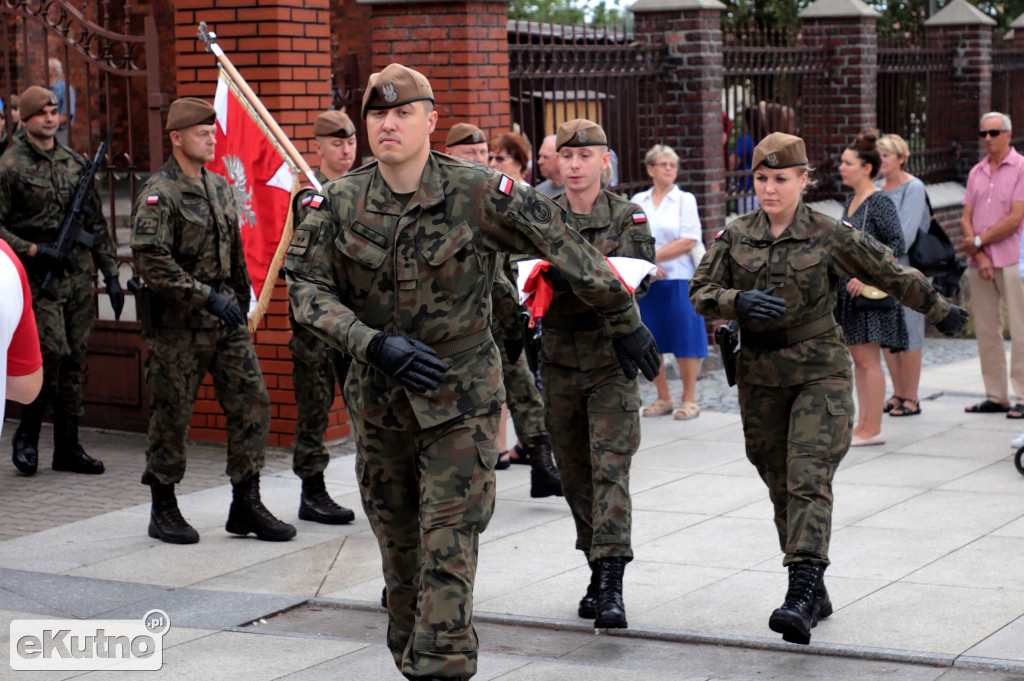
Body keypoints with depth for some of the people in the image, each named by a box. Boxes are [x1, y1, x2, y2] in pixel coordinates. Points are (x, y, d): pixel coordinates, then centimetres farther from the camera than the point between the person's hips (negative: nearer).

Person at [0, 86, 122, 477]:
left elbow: (97, 224, 16)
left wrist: (111, 275, 12)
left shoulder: (76, 163, 13)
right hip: (39, 276, -5)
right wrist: (35, 250, -15)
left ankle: (68, 448, 13)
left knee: (74, 358, 6)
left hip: (79, 276, 5)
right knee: (53, 352, -16)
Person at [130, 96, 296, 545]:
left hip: (225, 320, 7)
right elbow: (150, 260, -22)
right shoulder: (158, 193, -11)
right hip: (176, 323, -7)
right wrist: (206, 296, -23)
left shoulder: (220, 187, 13)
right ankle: (163, 511, 16)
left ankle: (246, 505, 9)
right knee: (171, 416, 2)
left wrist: (241, 298, 22)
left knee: (251, 402, 1)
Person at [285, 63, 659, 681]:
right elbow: (306, 286, -7)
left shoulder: (480, 193, -13)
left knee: (448, 548, -10)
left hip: (459, 397, -4)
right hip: (379, 396, 4)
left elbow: (570, 254, -4)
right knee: (398, 546, 15)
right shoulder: (340, 203, -4)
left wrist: (626, 325, 4)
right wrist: (376, 345, -21)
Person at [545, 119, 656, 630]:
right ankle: (597, 570, 23)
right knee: (573, 470, 9)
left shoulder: (627, 216, 1)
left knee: (610, 467, -12)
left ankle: (611, 587, -16)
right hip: (559, 354, 3)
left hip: (611, 354, -3)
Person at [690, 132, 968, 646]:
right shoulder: (735, 236, 3)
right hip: (759, 375, 4)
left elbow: (893, 276, 5)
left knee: (809, 480, -17)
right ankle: (816, 593, 21)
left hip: (819, 372, -4)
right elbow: (701, 291, -3)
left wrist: (940, 313, 16)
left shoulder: (830, 237, -5)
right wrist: (739, 301, -23)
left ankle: (800, 597, -27)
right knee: (781, 487, 9)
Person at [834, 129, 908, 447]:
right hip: (849, 288, 9)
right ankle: (863, 423, 17)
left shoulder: (879, 202, -13)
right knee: (858, 358, 11)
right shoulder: (851, 201, 12)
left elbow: (897, 246, -17)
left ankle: (873, 429, 0)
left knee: (868, 360, -5)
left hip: (872, 290, -9)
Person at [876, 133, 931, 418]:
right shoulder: (876, 187, 11)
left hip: (904, 267, -6)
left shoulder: (914, 188, -8)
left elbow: (907, 232, -17)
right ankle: (897, 392, 19)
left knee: (907, 330, -3)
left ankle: (911, 398, 5)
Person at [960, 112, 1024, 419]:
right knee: (986, 330, 6)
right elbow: (966, 218, 10)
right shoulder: (977, 172, 15)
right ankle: (995, 396, 11)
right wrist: (979, 254, -5)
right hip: (979, 260, 6)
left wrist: (978, 241, -5)